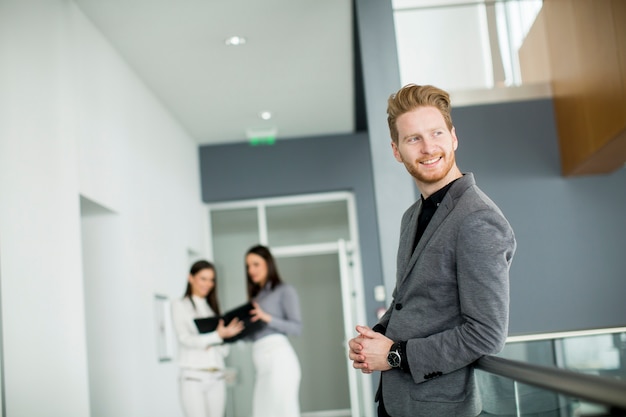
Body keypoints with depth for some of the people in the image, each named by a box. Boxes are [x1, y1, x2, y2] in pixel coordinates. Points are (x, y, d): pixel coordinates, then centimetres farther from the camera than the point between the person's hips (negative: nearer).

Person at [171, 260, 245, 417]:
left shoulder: (212, 308, 19)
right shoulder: (180, 306, 5)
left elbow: (224, 351, 13)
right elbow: (186, 339, -10)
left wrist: (226, 333, -8)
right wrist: (217, 335, -23)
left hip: (216, 377, 5)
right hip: (193, 377, -5)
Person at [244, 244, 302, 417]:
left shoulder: (285, 290, 4)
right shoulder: (256, 296, 23)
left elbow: (297, 327, -6)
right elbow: (253, 335, 18)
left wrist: (268, 318, -16)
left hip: (278, 356, -7)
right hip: (262, 362, 7)